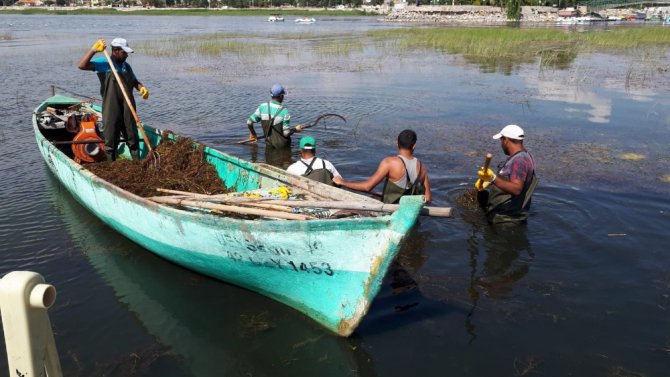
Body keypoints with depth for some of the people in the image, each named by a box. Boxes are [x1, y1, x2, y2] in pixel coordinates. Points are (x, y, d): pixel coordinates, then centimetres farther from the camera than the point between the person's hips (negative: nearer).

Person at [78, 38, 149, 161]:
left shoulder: (127, 66, 13)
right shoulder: (103, 63, -5)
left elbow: (135, 82, 21)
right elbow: (82, 65, -15)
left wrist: (142, 88, -1)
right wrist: (94, 49, -20)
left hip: (128, 110, 5)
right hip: (111, 111, -5)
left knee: (133, 138, 12)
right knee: (111, 141, 5)